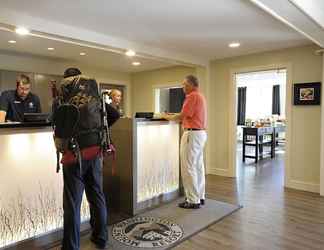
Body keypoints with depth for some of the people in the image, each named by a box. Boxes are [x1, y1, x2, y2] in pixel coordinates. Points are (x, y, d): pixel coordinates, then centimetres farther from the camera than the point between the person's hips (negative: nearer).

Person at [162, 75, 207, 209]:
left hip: (192, 134, -11)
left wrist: (168, 117, -1)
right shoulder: (200, 96, 19)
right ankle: (200, 197, 23)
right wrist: (173, 115, 14)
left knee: (189, 168, -4)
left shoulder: (192, 96, -13)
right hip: (200, 133, 11)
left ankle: (193, 200, 3)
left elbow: (183, 116, -17)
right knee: (198, 166, 14)